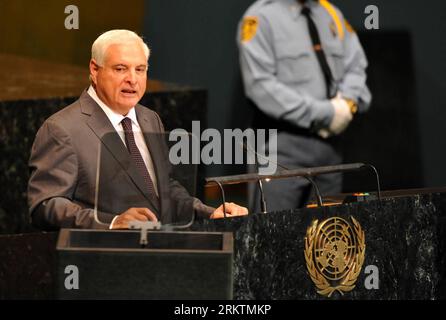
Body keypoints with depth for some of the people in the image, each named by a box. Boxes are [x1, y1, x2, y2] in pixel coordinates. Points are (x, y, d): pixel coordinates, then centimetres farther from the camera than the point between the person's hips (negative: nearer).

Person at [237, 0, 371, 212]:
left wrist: (349, 102, -7)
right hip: (285, 147, -6)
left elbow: (356, 66, 16)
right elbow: (261, 86, -15)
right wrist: (324, 113, -16)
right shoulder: (261, 18, -6)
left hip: (330, 143, 6)